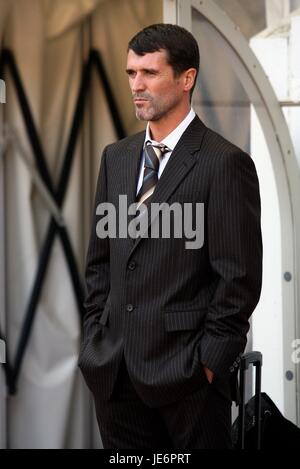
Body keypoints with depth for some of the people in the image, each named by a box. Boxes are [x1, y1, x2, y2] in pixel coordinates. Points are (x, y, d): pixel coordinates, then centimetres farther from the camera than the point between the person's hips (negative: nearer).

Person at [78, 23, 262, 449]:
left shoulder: (225, 164, -10)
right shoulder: (116, 157, 11)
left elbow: (240, 279, -11)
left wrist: (209, 362, -12)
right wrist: (95, 338, 10)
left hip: (187, 374, -6)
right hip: (114, 372, 6)